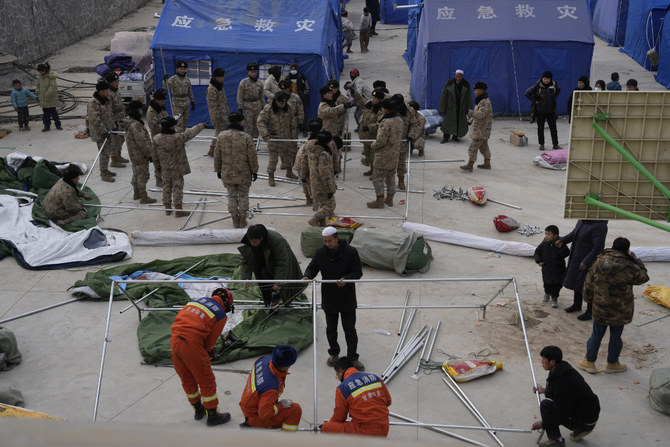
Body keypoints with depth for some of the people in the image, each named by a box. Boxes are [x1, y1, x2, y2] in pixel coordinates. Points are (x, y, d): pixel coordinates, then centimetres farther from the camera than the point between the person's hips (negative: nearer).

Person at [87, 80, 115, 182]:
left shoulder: (105, 100, 9)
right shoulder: (93, 103, -22)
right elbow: (95, 120, -25)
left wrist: (112, 126, 21)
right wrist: (104, 131, -24)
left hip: (106, 131, 9)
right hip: (99, 133, -9)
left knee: (106, 152, 19)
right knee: (104, 153, -6)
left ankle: (105, 170, 33)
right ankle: (104, 174, 2)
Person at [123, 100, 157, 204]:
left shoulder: (130, 122, 7)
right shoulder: (135, 125, -27)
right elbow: (142, 142, -26)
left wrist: (148, 152, 23)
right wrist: (149, 154, -18)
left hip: (134, 154, 10)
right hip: (140, 155, -10)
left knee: (136, 173, 22)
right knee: (143, 175, 0)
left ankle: (136, 193, 36)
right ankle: (144, 197, 9)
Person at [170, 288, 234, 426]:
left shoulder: (195, 300, 15)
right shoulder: (221, 315, -1)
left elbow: (178, 318, 17)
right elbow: (211, 341, -1)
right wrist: (210, 349, 23)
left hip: (174, 340, 7)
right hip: (191, 344, -7)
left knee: (187, 379, 22)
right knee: (206, 381, 10)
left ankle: (198, 410, 40)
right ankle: (212, 415, 20)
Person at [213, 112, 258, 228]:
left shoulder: (221, 136, -6)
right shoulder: (246, 137, -15)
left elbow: (217, 155, 1)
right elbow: (252, 156, -11)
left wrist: (218, 169, 14)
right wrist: (254, 171, 1)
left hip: (227, 174, 2)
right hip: (244, 174, -2)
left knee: (231, 196, 14)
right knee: (243, 196, 13)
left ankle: (235, 220, 21)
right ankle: (242, 219, 21)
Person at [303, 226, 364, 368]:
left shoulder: (350, 252, -13)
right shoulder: (320, 252, -4)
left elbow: (358, 272, -10)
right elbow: (312, 267, 6)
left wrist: (346, 279, -29)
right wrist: (307, 276, -17)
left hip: (347, 299, -3)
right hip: (329, 299, 3)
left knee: (350, 329, 6)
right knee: (331, 329, 16)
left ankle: (353, 357, 20)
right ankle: (334, 353, 36)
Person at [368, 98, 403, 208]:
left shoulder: (385, 122, -23)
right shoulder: (399, 121, 2)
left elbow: (381, 140, -24)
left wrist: (373, 146, -9)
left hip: (384, 155, -8)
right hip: (395, 154, 8)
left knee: (378, 177, 3)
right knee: (391, 176, 18)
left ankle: (379, 201, 8)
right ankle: (390, 199, 27)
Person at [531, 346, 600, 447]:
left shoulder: (562, 381, -26)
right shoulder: (564, 369, 2)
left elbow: (562, 413, -21)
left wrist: (543, 424, -10)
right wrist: (545, 391, 14)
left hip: (585, 420, -9)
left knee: (545, 405, -13)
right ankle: (580, 429, 20)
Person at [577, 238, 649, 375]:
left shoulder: (599, 262, -6)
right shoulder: (628, 267, -18)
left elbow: (588, 283, 2)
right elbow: (643, 277, 1)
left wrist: (589, 298, 19)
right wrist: (636, 261, 11)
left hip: (600, 308, 3)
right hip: (620, 311, -2)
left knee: (596, 335, 15)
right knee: (615, 336, 14)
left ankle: (589, 362, 24)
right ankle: (612, 364, 30)